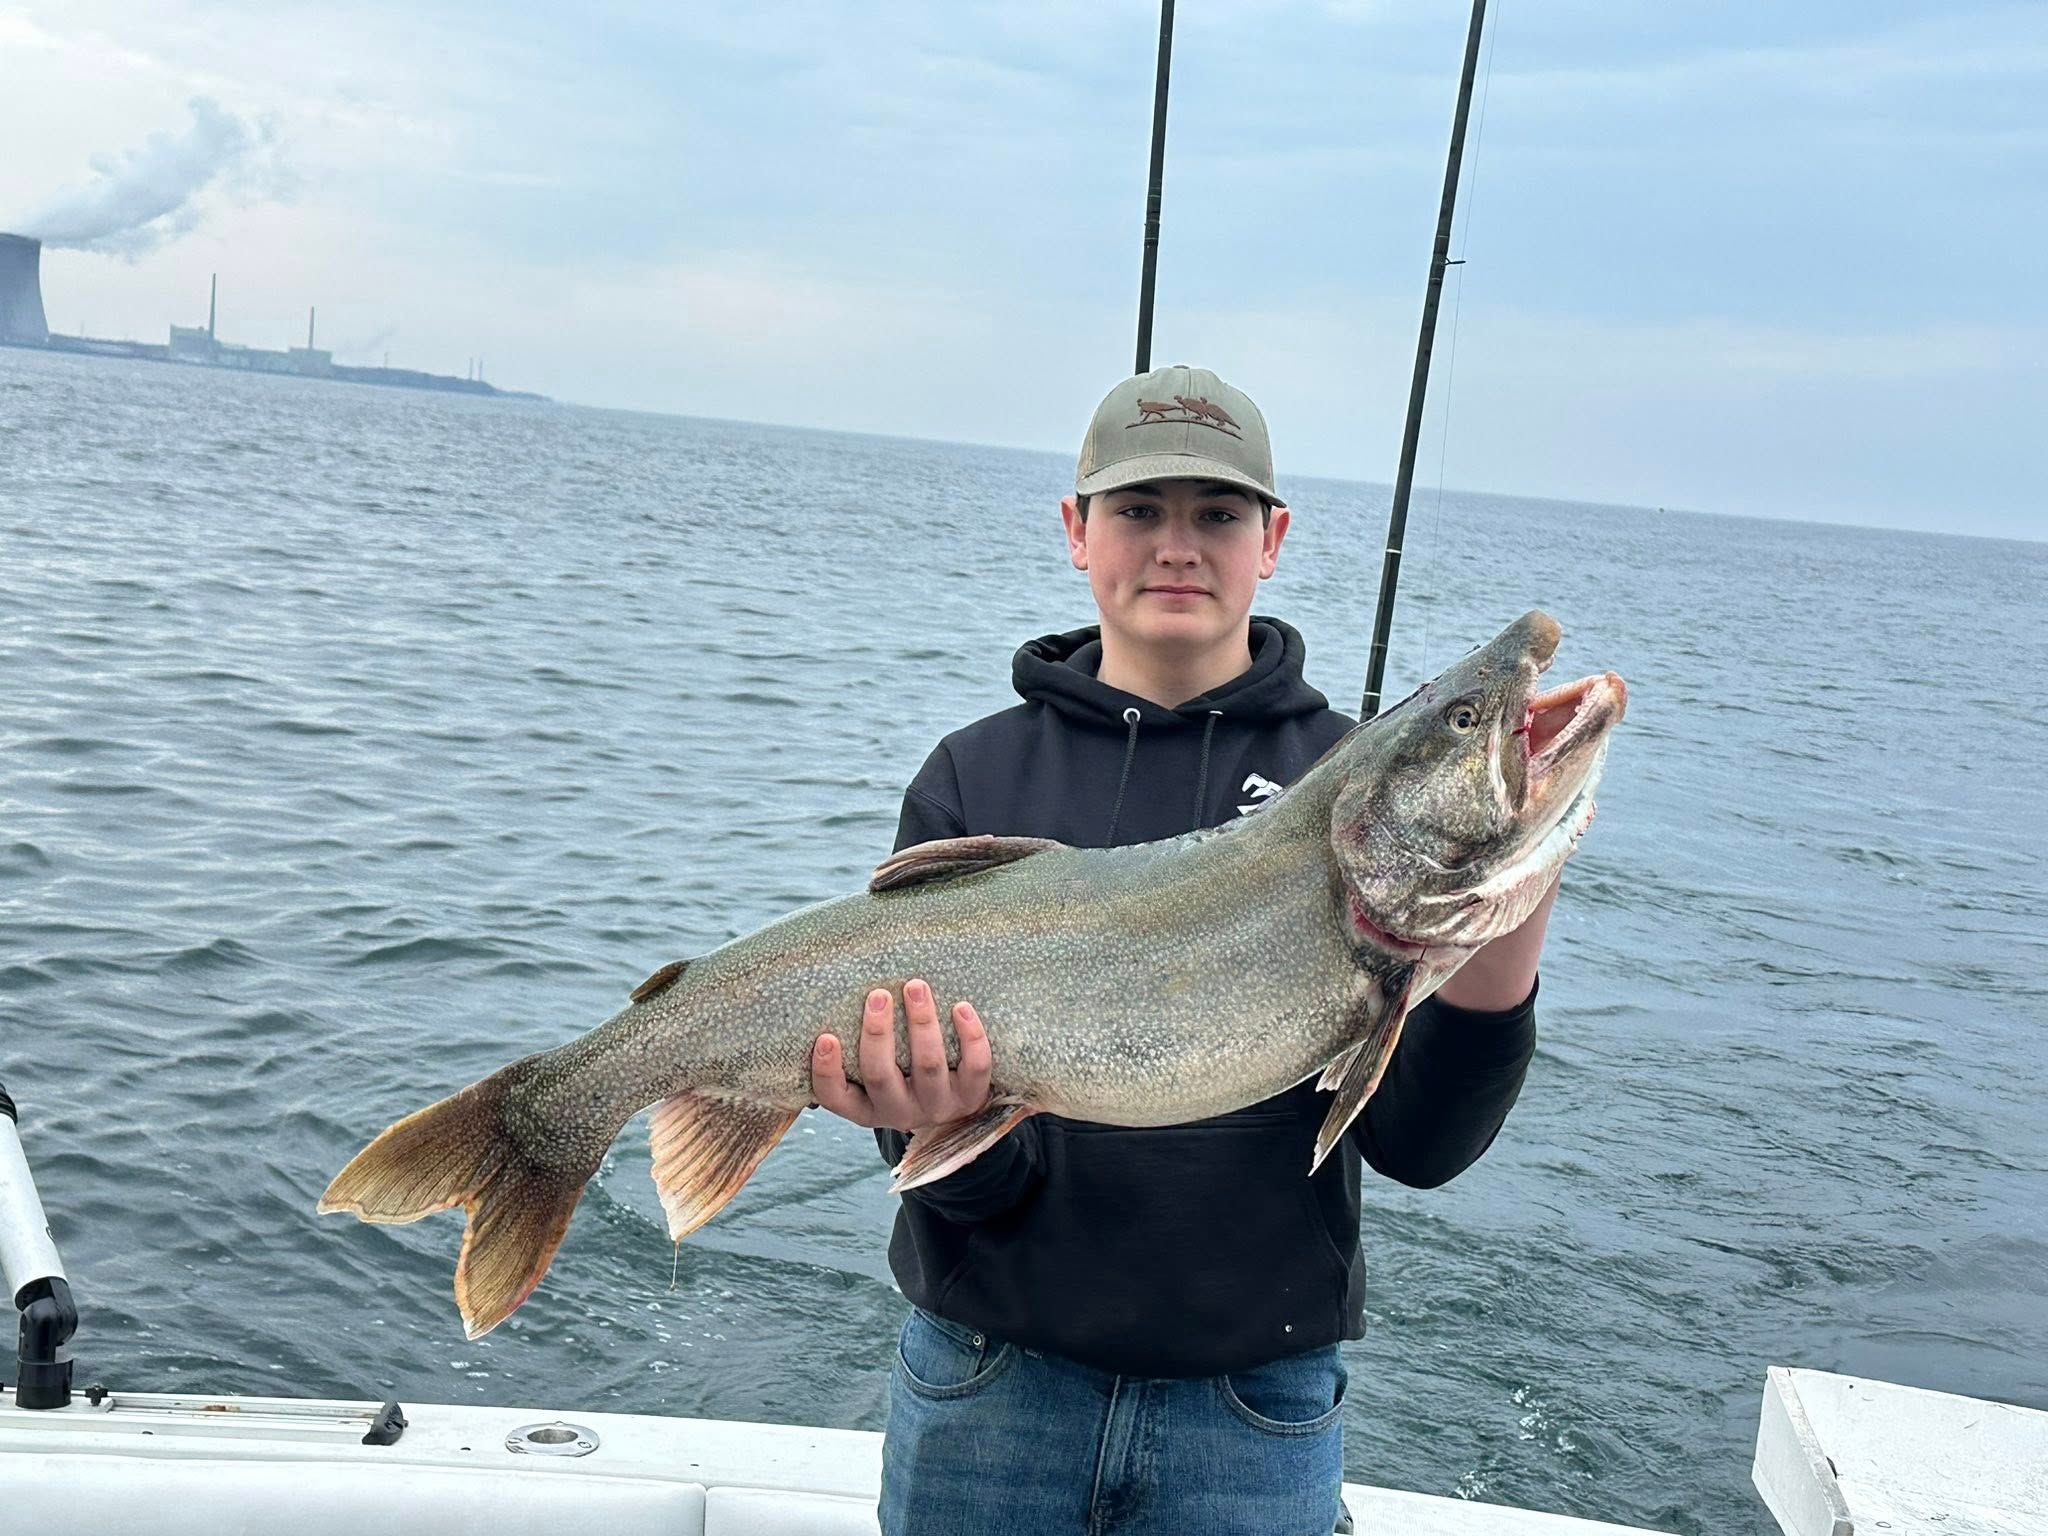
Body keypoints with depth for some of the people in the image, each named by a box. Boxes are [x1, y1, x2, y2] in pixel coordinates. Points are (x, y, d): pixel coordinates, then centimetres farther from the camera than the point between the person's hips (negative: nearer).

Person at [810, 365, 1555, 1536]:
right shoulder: (977, 776, -2)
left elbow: (1417, 1145, -9)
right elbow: (979, 1184, -5)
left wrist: (1504, 948, -26)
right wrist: (947, 1126, -27)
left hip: (1256, 1404, 0)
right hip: (991, 1382, 1)